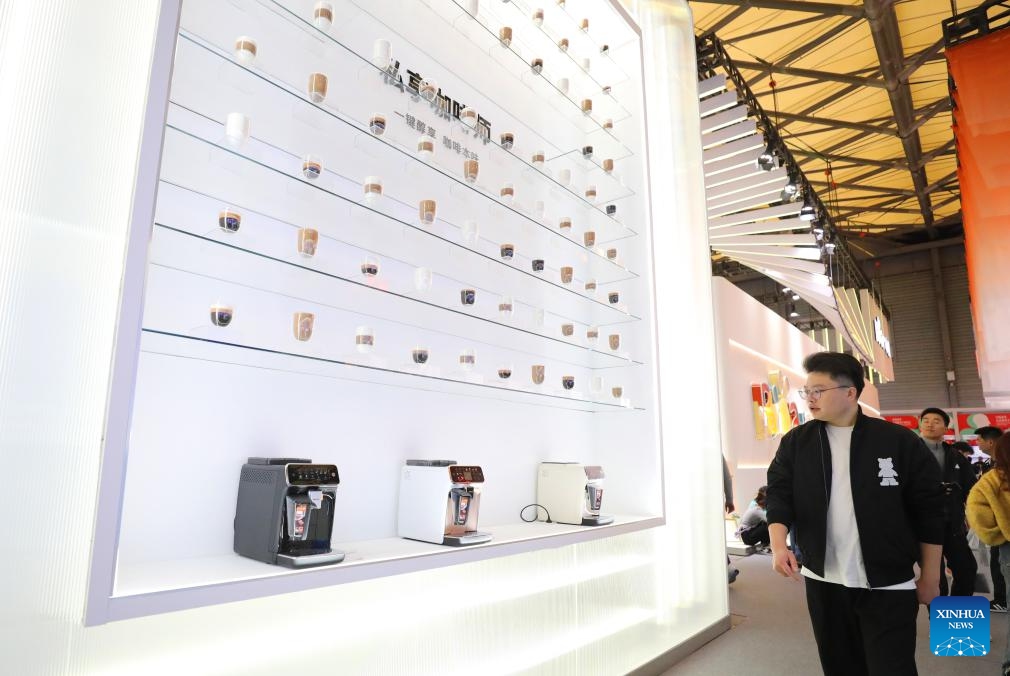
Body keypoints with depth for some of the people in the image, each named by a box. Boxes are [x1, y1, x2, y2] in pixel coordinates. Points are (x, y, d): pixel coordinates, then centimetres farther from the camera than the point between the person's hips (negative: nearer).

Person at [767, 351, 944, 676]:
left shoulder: (900, 441, -5)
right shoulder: (795, 442, 1)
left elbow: (928, 511, 0)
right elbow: (779, 494, -1)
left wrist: (930, 577, 2)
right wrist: (778, 544, -18)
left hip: (889, 585, -2)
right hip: (823, 581, 3)